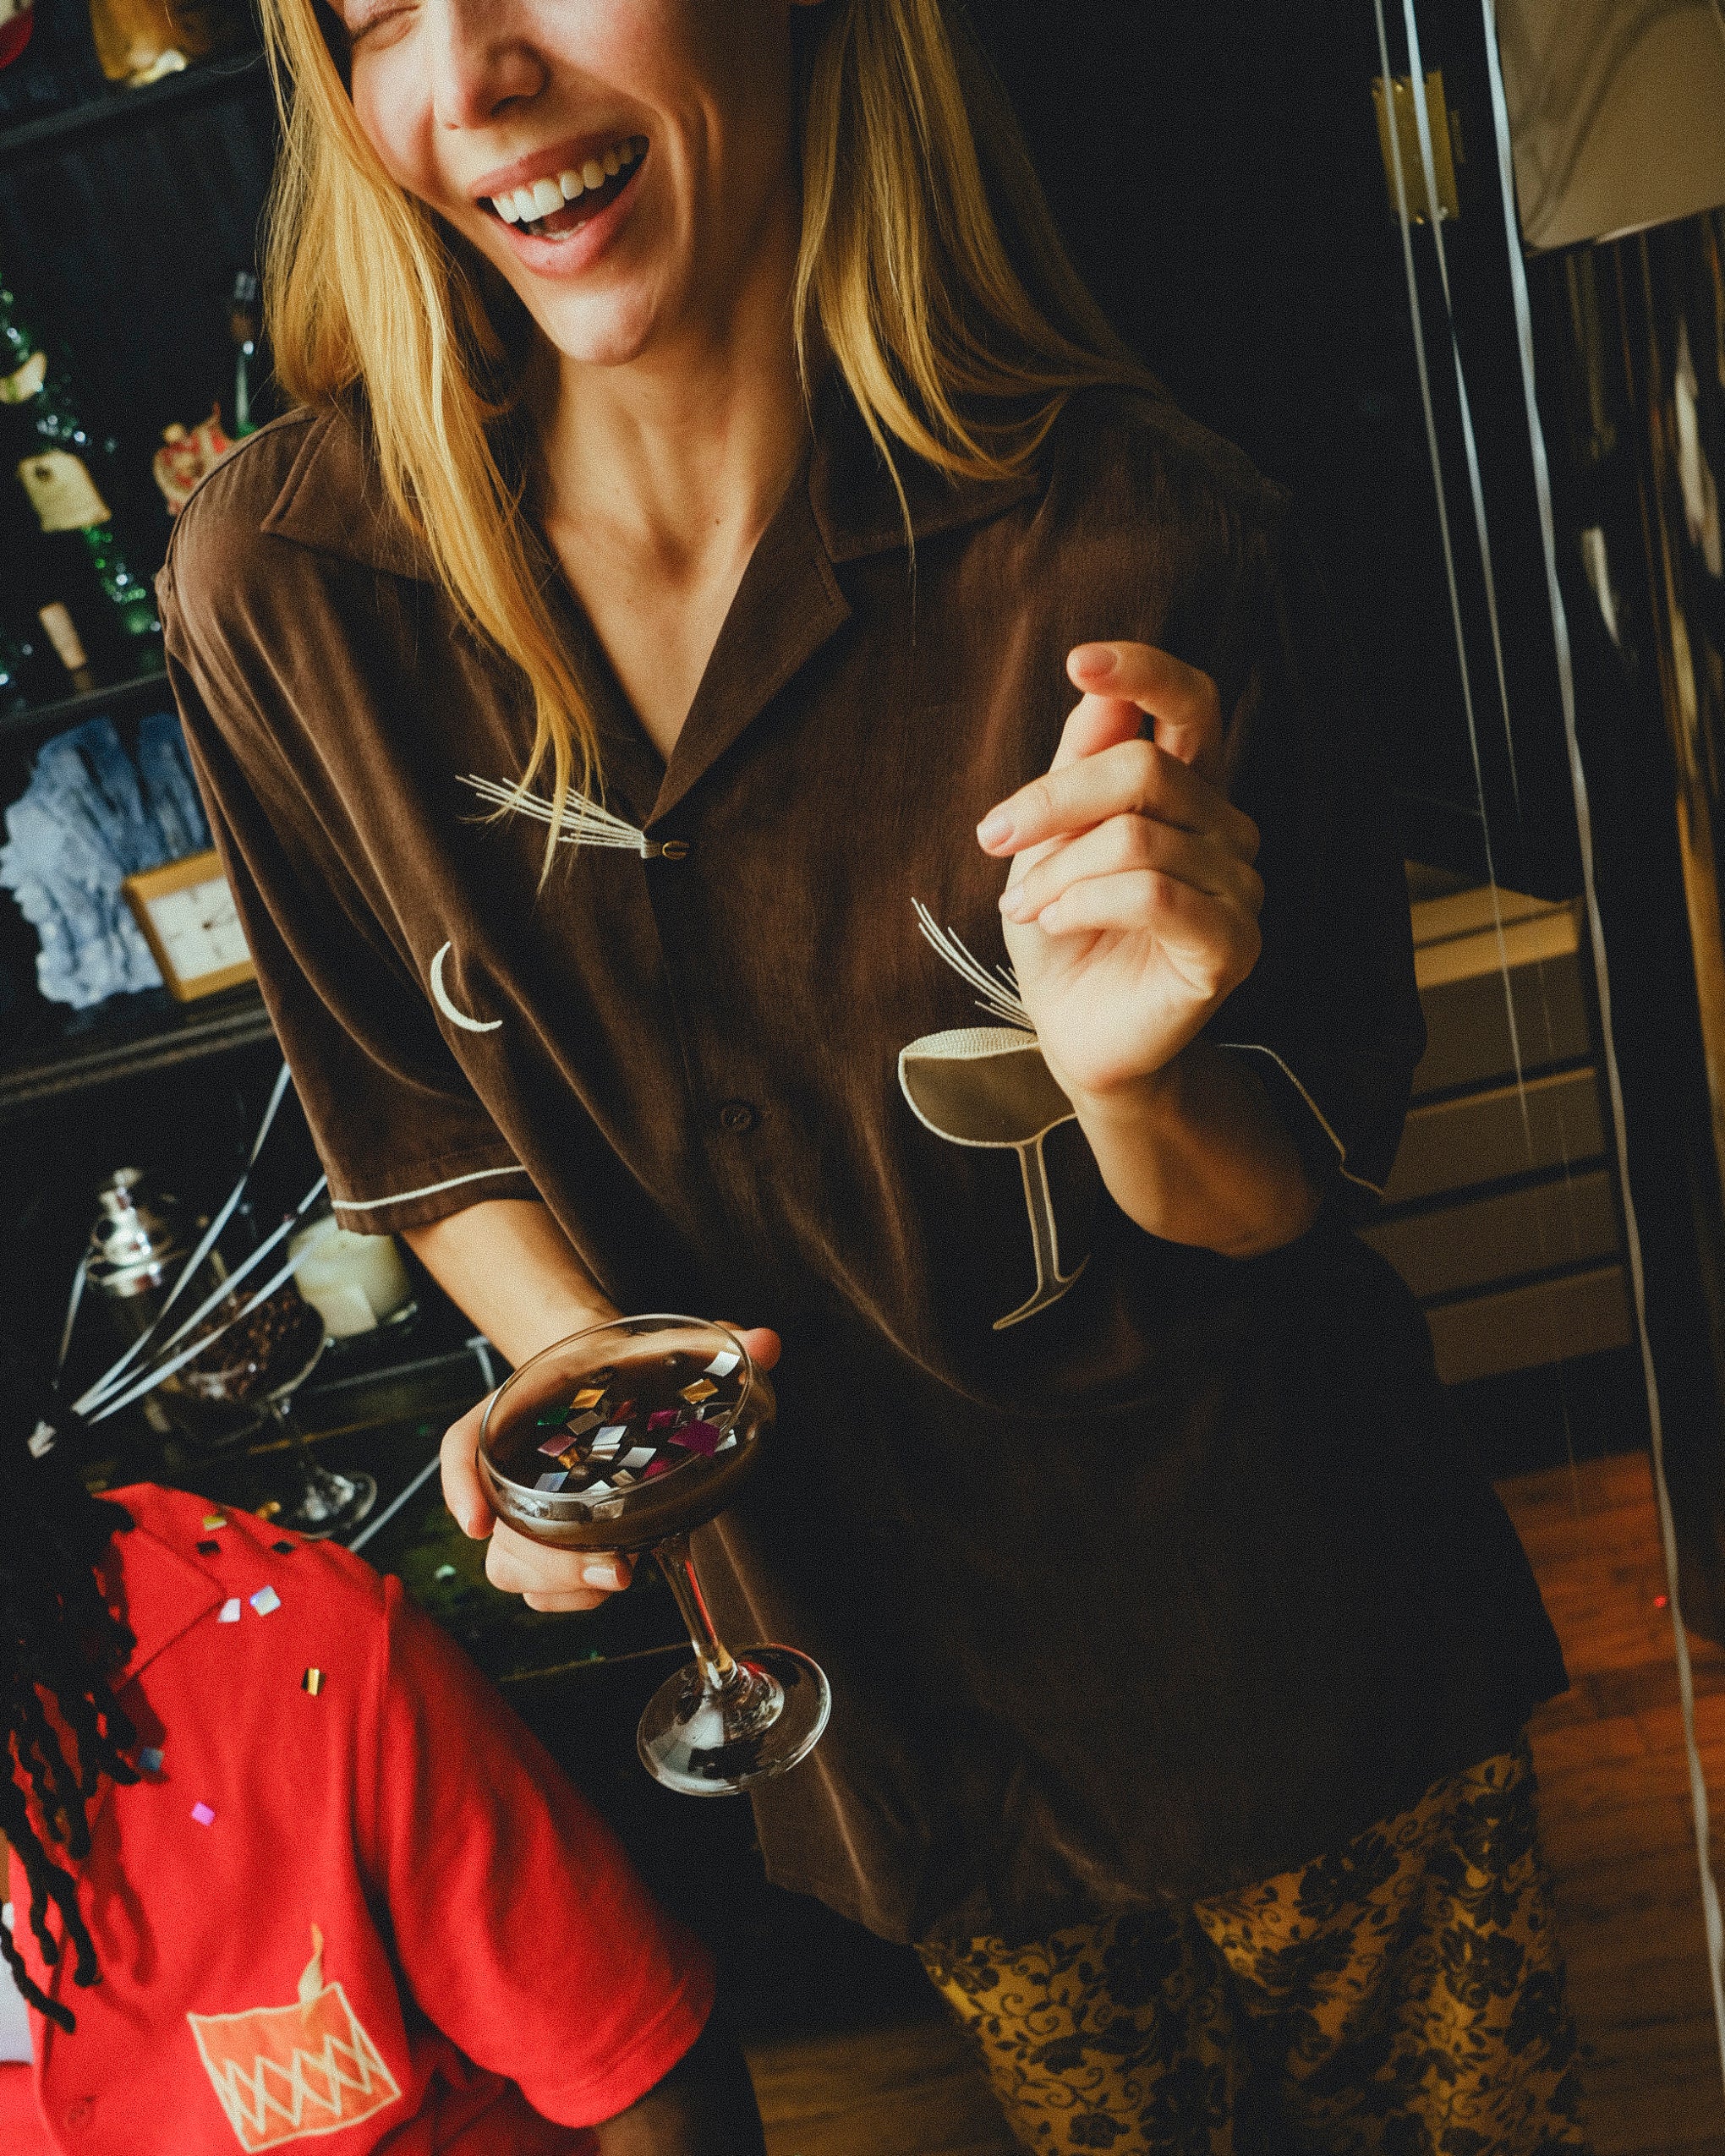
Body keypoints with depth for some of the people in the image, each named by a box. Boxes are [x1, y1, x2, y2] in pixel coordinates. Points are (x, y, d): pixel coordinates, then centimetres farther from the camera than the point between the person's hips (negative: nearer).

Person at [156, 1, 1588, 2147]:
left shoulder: (1136, 555, -24)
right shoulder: (282, 588, -17)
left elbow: (1284, 1205, -12)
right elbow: (416, 1123, -1)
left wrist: (1131, 1080, -34)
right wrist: (580, 1360, -19)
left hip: (1272, 1636, -1)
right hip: (868, 1647, 2)